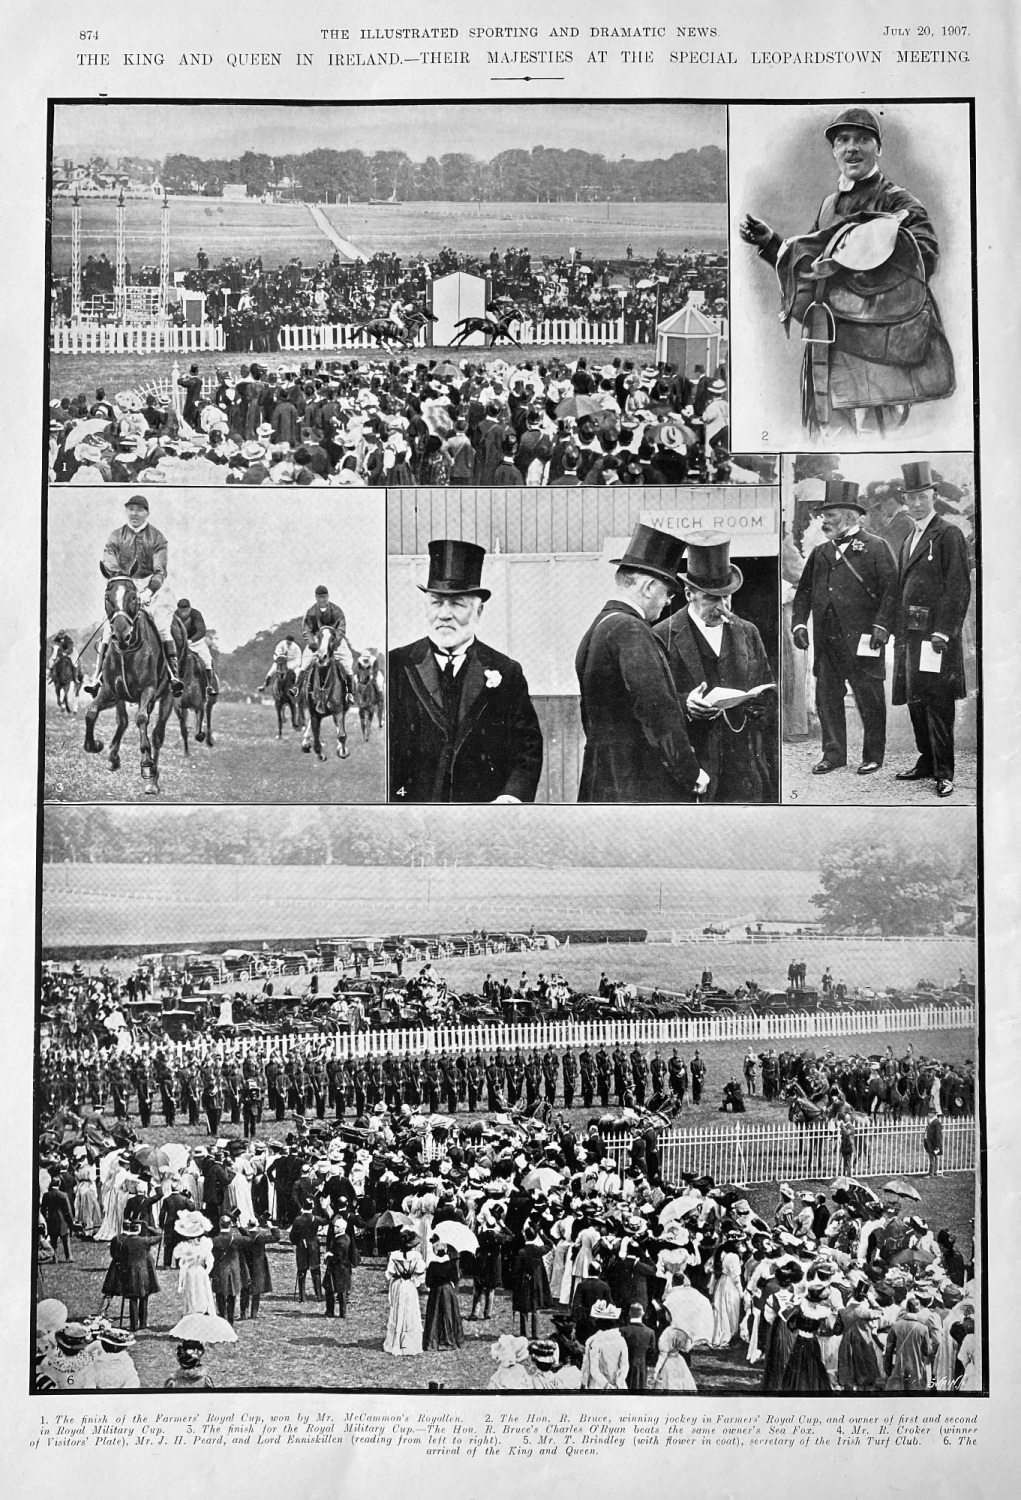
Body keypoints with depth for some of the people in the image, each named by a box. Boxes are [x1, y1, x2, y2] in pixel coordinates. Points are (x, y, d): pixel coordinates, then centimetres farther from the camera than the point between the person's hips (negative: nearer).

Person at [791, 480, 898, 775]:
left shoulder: (876, 547, -1)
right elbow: (804, 591, 17)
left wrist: (882, 625, -15)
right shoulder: (819, 553, 15)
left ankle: (873, 756, 14)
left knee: (869, 700, 2)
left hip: (862, 638, -5)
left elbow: (890, 588, -6)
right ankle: (833, 754, 17)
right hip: (826, 640, 5)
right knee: (827, 697, 7)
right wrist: (799, 623, 4)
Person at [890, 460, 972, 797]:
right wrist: (900, 633, 14)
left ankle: (944, 773, -3)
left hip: (936, 632, -8)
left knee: (938, 703, -7)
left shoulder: (949, 534, -4)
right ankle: (926, 762, 20)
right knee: (915, 701, 10)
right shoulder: (909, 541, 22)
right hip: (910, 634, 8)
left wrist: (944, 632, -17)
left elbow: (959, 587, -11)